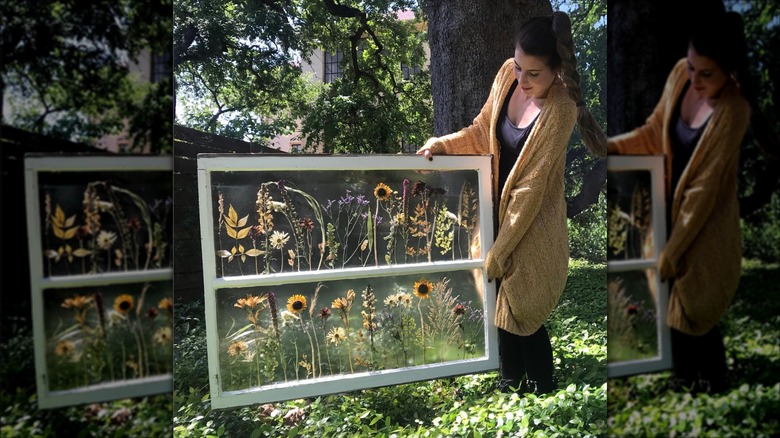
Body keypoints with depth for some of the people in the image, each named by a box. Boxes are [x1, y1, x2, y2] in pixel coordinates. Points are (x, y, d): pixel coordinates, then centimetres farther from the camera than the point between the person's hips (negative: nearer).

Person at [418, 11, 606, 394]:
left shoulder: (558, 111, -25)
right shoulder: (508, 74, -5)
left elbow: (529, 191, -24)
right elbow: (483, 132, 7)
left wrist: (495, 256, -20)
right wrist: (442, 144, -11)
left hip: (532, 229, -6)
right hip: (500, 212, 6)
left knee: (523, 318, 9)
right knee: (504, 312, 19)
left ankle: (541, 390, 36)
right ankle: (510, 386, 42)